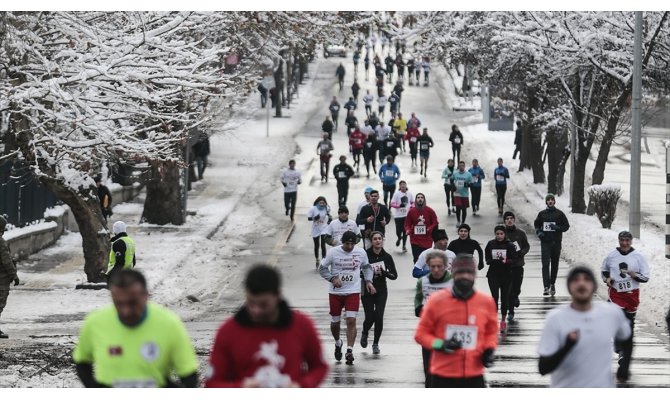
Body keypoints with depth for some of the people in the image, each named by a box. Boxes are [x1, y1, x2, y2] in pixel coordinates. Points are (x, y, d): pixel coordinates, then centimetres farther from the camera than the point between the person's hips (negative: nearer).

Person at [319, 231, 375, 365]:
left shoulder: (361, 253, -3)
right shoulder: (333, 252, -9)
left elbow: (366, 267, 15)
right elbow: (322, 268, -2)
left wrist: (368, 281, 0)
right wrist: (333, 278, -17)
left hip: (353, 292, 0)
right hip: (335, 292, 0)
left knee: (351, 320, -14)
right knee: (335, 322, 11)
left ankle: (350, 350, -11)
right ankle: (338, 343, 39)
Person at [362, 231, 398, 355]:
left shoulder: (387, 257, -1)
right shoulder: (365, 255, -7)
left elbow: (394, 275, 2)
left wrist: (384, 272, -17)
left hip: (381, 291, 1)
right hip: (367, 290, -1)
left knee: (379, 317, -8)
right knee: (370, 318, -4)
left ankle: (376, 343, 8)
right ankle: (365, 333, 30)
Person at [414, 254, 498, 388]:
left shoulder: (486, 302, 1)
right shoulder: (437, 301, -6)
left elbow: (491, 332, 18)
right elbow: (421, 333, 3)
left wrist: (489, 350, -1)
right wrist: (440, 344, -15)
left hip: (474, 377, 2)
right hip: (443, 376, -2)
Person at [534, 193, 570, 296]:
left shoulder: (559, 214, 3)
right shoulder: (542, 214, 7)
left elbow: (566, 226, 4)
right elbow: (536, 225, 19)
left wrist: (557, 227, -13)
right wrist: (538, 232, -1)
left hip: (556, 242, 0)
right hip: (545, 242, 0)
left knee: (555, 264, 9)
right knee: (545, 264, -11)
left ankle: (552, 284, 26)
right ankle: (546, 287, -16)